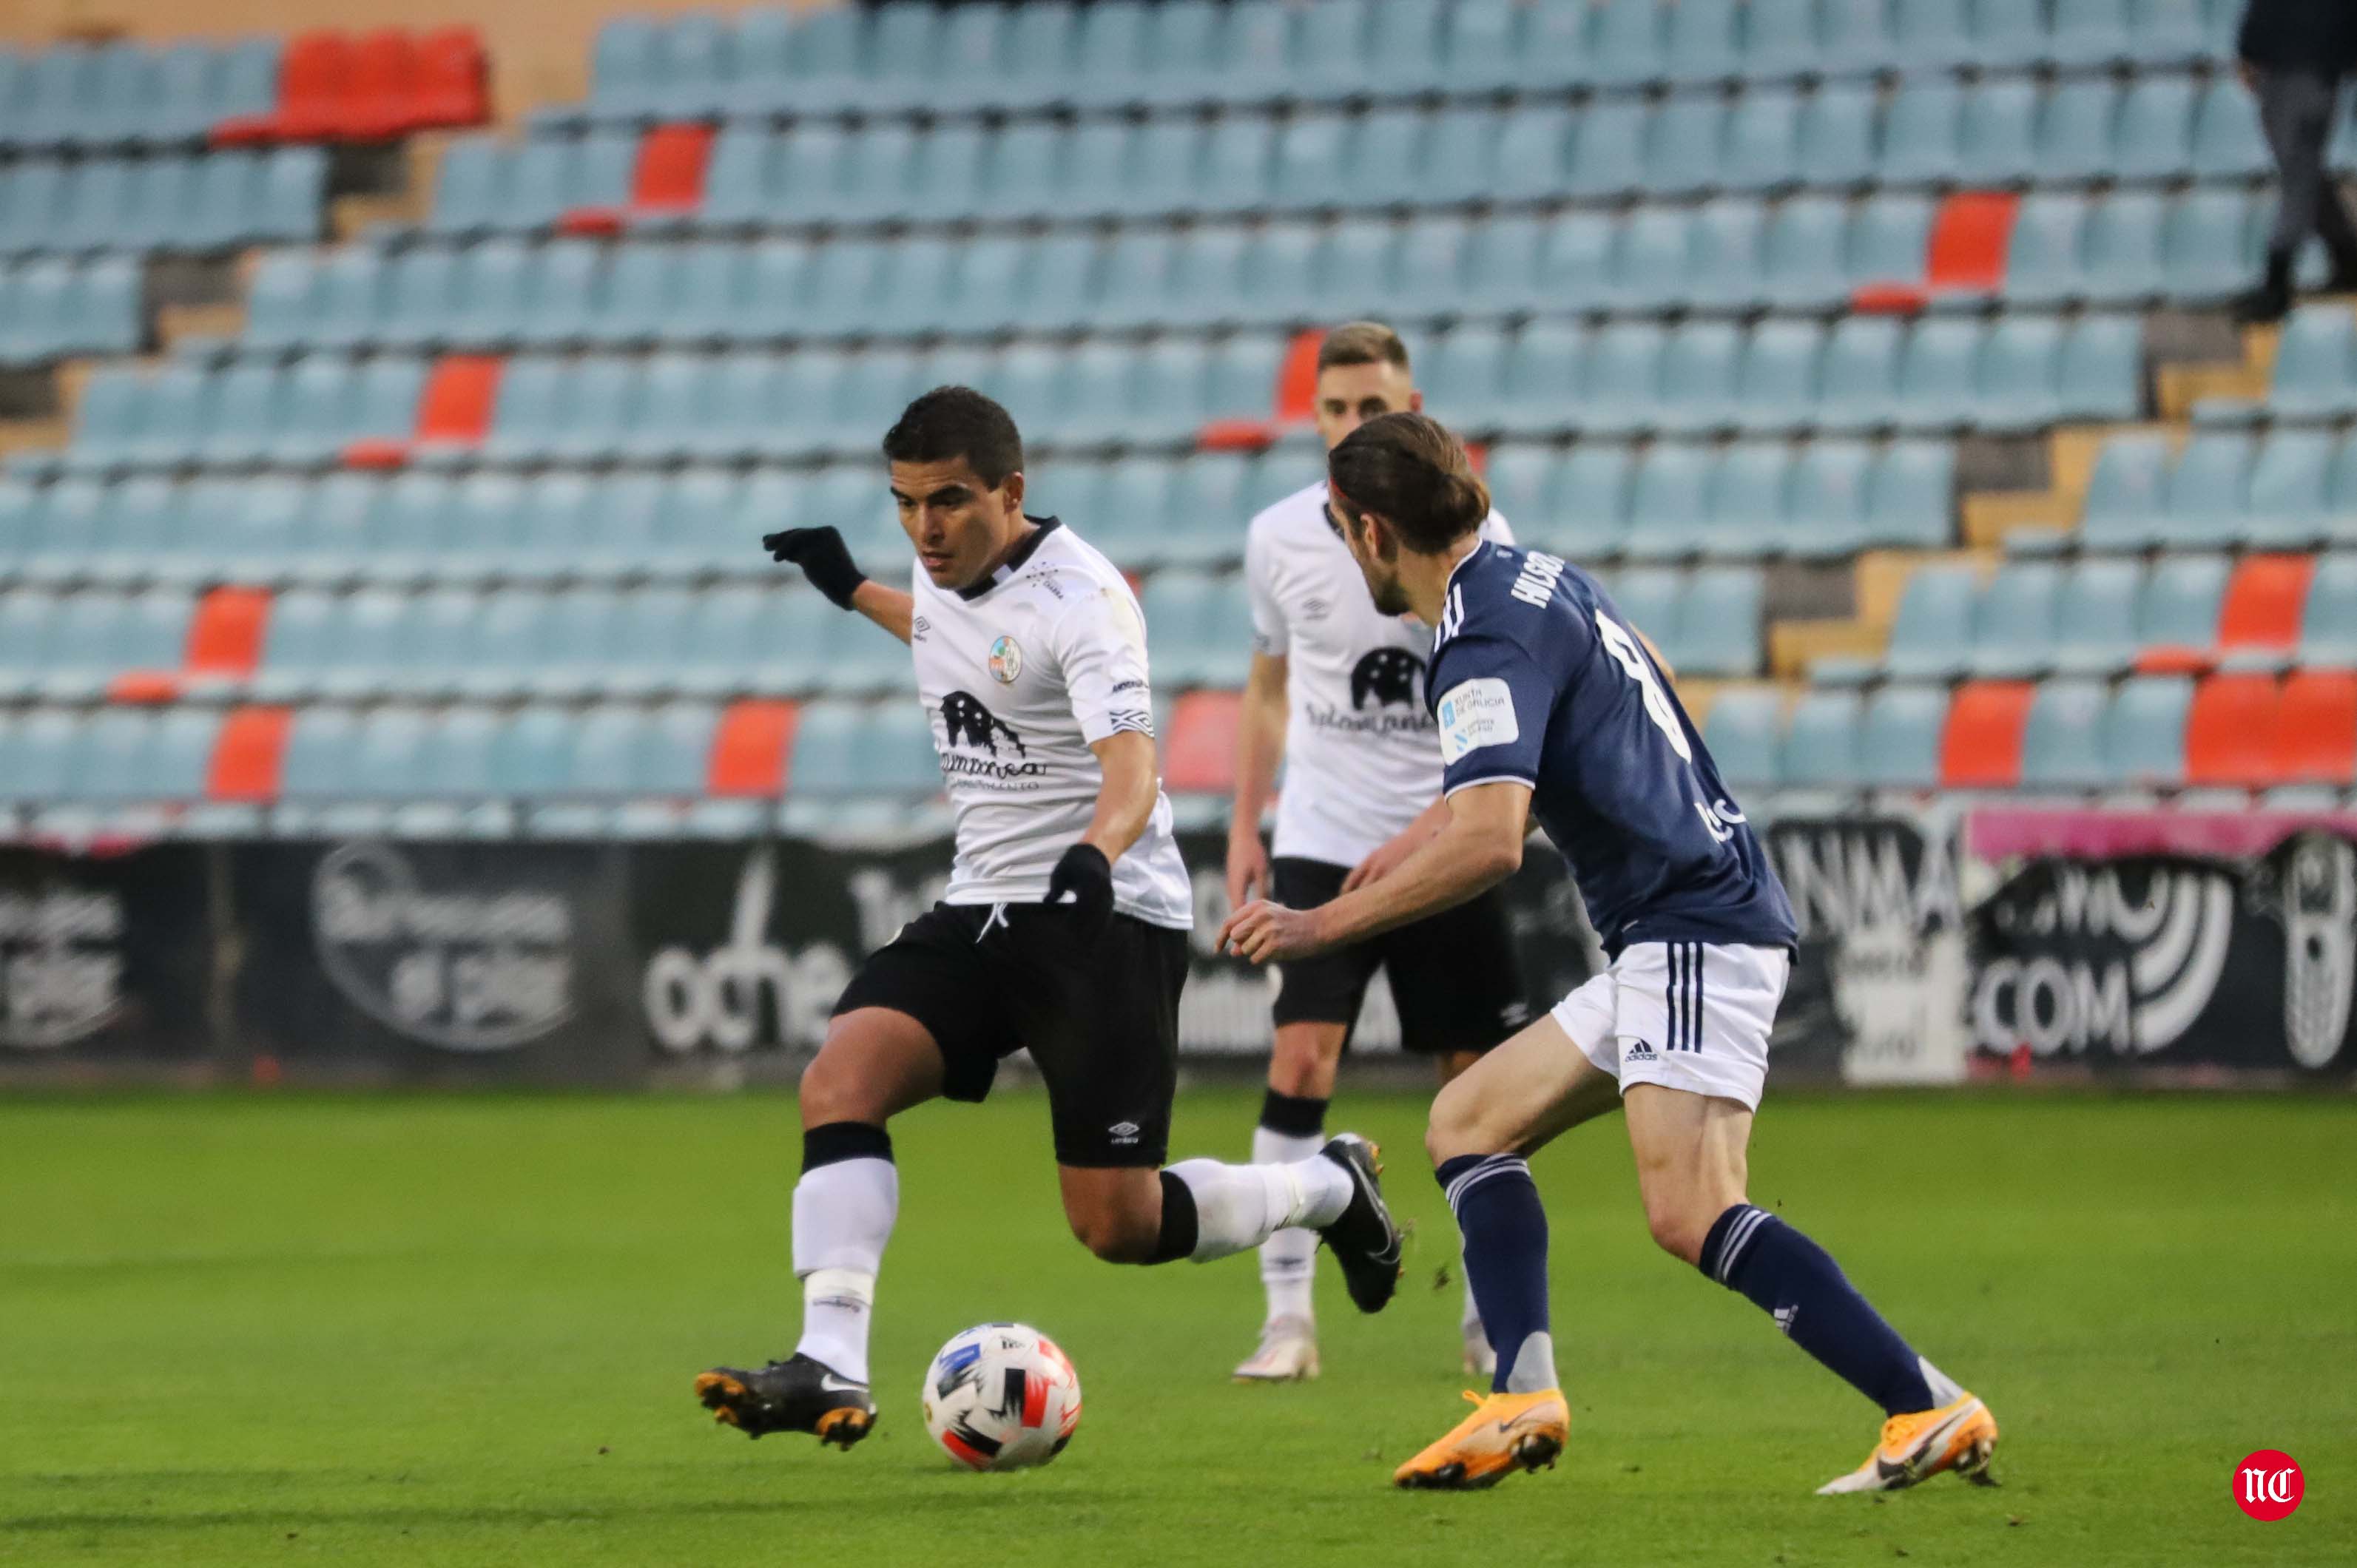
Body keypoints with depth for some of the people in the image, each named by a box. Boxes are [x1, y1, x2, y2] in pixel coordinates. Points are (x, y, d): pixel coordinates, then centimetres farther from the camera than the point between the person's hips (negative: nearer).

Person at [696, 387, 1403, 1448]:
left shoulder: (1077, 597, -17)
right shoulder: (942, 577, 7)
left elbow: (1131, 770, -31)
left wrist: (1094, 856, -52)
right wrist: (853, 591, 43)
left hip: (1108, 918, -7)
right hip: (984, 911, 7)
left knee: (1117, 1227, -6)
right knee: (838, 1079, -19)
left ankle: (1330, 1188, 23)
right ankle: (832, 1369, -26)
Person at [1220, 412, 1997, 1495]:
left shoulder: (1485, 642, -15)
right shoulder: (1541, 581, 16)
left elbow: (1488, 844, -26)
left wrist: (1324, 926, -18)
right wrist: (1409, 849, 38)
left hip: (1693, 928, -11)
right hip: (1669, 934, 11)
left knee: (1690, 1214, -22)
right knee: (1469, 1122, 13)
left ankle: (1930, 1410, -24)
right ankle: (1524, 1395, -1)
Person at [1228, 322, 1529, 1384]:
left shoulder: (1472, 538, -7)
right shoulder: (1278, 538, 2)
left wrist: (1425, 833, -19)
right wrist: (1245, 825, 11)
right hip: (1320, 847, 1)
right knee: (1300, 1061, -14)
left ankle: (1494, 1311, 21)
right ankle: (1287, 1315, -12)